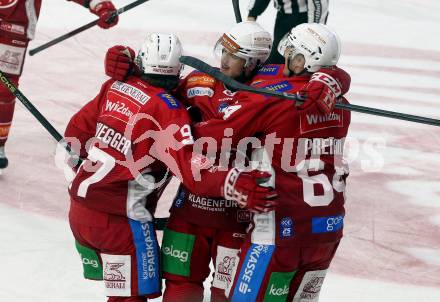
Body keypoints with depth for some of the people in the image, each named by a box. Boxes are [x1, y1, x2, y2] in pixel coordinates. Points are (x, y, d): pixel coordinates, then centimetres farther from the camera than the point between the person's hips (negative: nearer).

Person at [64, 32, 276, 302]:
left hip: (80, 206, 8)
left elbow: (77, 131, 14)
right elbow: (190, 169, -26)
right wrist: (234, 183, -35)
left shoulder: (115, 87, 4)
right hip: (118, 218, -8)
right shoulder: (167, 110, -16)